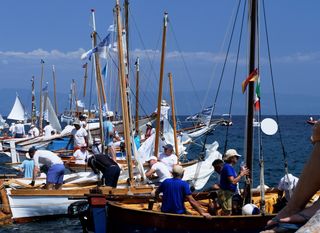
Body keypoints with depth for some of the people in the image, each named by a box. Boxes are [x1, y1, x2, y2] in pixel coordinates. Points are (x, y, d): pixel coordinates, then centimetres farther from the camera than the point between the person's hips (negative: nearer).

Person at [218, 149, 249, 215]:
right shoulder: (228, 167, -17)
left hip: (228, 194, 11)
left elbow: (234, 180, 16)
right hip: (225, 193, -11)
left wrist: (241, 174, 8)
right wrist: (241, 175, -15)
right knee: (227, 214, -8)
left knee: (229, 213, 17)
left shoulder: (230, 167, 14)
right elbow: (233, 181, -25)